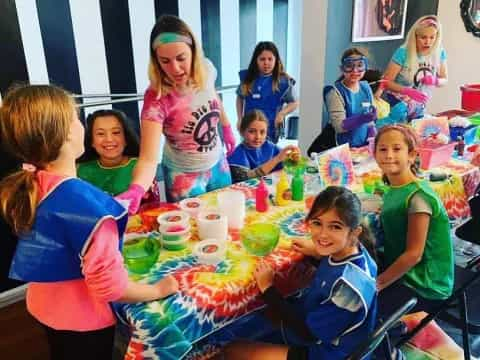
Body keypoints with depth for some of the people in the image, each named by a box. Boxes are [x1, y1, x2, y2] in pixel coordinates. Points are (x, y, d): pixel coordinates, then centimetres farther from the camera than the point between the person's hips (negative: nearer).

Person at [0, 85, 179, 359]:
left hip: (45, 307, 7)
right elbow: (110, 286, -31)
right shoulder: (82, 200, -34)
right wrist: (159, 290, -15)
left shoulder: (28, 187, -9)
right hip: (83, 319, -7)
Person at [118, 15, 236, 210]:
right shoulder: (157, 99, -30)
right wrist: (135, 189, -53)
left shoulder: (206, 70, -16)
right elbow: (148, 158, -35)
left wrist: (227, 128, 17)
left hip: (217, 164, 5)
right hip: (184, 175, -5)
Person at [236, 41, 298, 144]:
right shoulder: (247, 77, 1)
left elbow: (294, 103, 1)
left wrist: (282, 113, -16)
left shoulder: (283, 81, -8)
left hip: (270, 129, -3)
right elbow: (240, 97, 16)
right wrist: (239, 118, 8)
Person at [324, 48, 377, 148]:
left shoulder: (366, 88, 5)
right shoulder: (335, 92, -10)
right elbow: (339, 126, -16)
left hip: (365, 145, 4)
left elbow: (370, 121, 12)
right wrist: (363, 118, -28)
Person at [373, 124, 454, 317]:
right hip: (399, 273, 7)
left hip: (424, 287, -7)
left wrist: (376, 285, -15)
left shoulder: (418, 196, -20)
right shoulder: (392, 192, 3)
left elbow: (413, 254, -19)